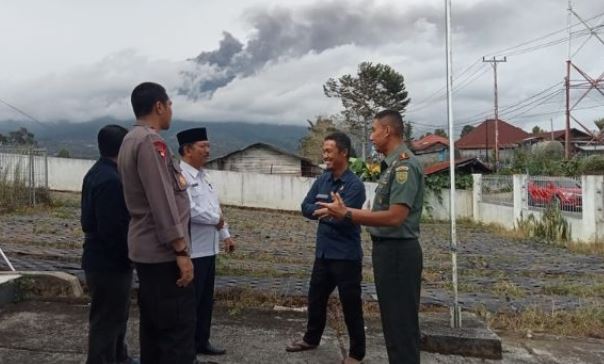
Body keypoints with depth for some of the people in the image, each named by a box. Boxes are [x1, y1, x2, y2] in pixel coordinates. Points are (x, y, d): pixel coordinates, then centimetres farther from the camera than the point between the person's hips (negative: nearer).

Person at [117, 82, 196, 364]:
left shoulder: (130, 140, 15)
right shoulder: (151, 141, -16)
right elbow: (162, 201, -22)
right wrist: (181, 250, -20)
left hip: (145, 249, 10)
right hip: (162, 251, -10)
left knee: (153, 327, 16)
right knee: (179, 331, -4)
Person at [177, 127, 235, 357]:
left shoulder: (202, 175, 15)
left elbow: (215, 207, 19)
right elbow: (189, 210, -27)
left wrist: (225, 235, 15)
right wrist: (216, 220, -12)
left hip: (208, 250, 9)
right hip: (191, 252, -9)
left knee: (205, 300, 18)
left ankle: (201, 342, 32)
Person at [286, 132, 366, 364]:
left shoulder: (354, 185, -15)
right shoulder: (322, 181, 7)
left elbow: (342, 218, -22)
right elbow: (305, 208, 1)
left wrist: (320, 210, -7)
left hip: (346, 256, -7)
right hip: (323, 253, 7)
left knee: (351, 305, 5)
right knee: (316, 298, 21)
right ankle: (311, 338, 41)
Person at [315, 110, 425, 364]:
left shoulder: (404, 165, -17)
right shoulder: (392, 165, 14)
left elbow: (395, 217, -25)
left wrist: (347, 214, -21)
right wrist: (345, 211, 10)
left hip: (397, 252, -10)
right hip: (387, 250, 10)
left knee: (401, 324, -1)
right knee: (394, 321, 19)